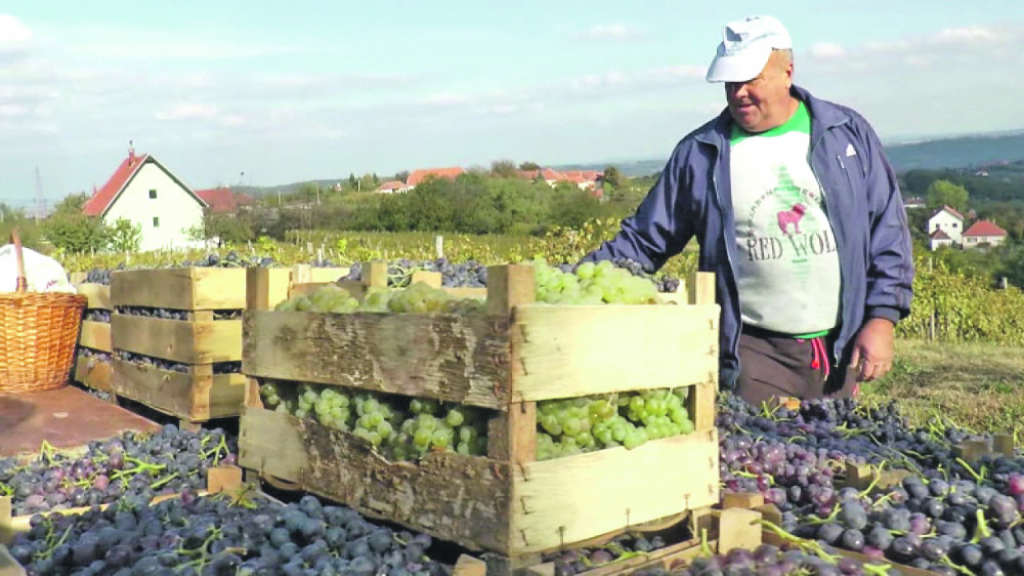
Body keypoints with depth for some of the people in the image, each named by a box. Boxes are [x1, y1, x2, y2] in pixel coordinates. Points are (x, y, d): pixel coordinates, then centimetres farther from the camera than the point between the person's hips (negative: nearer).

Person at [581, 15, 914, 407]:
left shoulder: (848, 134, 5)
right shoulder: (699, 154, 1)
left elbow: (888, 231, 6)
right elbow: (646, 240, 4)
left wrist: (882, 317, -3)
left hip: (842, 349, 2)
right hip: (755, 353, -2)